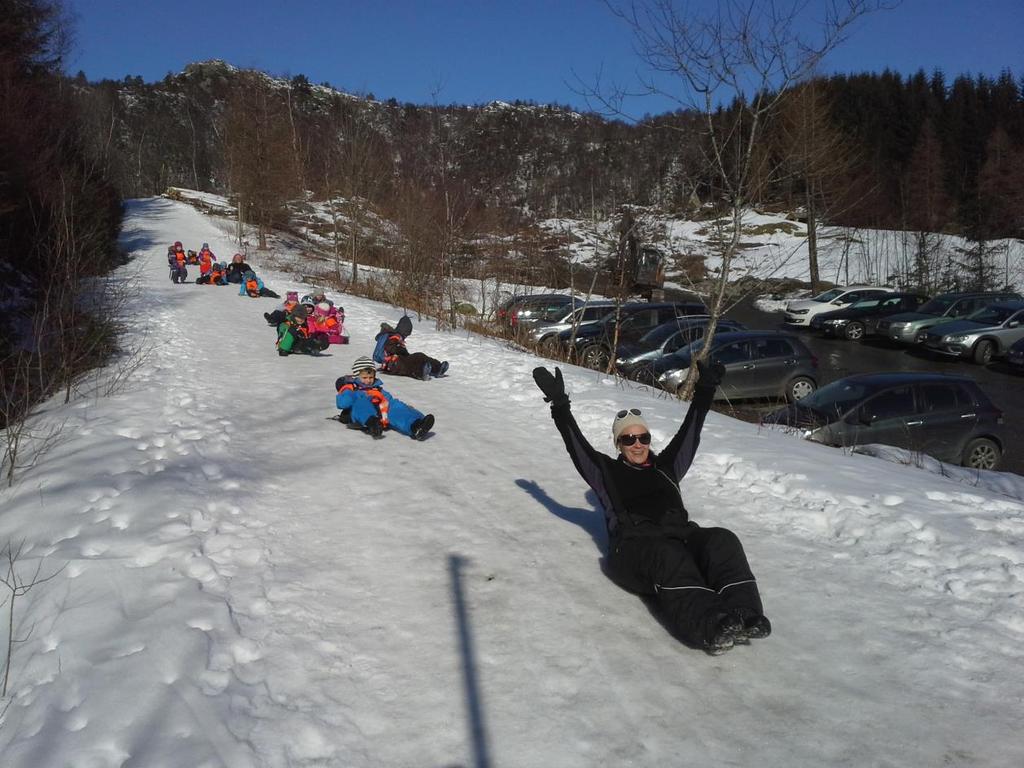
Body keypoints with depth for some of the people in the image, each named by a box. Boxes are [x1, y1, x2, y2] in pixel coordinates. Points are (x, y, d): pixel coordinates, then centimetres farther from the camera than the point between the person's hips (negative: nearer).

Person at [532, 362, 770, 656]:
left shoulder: (665, 466, 31)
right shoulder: (608, 471, 23)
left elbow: (689, 434, 28)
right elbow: (576, 444, 14)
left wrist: (704, 391, 23)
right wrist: (560, 405, 7)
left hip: (682, 537, 4)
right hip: (634, 546, -4)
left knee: (721, 540, -29)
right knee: (669, 556, -39)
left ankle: (744, 615, -47)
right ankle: (709, 627, -60)